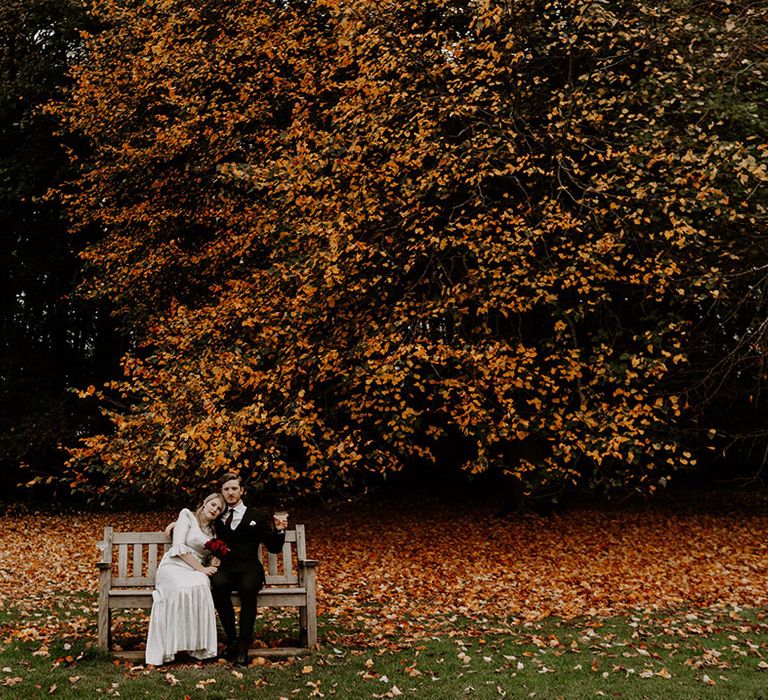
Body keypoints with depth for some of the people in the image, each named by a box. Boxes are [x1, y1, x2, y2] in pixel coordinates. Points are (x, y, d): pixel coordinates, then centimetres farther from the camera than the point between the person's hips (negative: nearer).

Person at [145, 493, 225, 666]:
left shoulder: (214, 531, 22)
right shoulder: (187, 515, 6)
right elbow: (179, 546, -5)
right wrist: (201, 569, -10)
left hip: (195, 571, 4)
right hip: (173, 566, -4)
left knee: (200, 586, -37)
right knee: (181, 588, -41)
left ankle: (198, 645, -35)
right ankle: (165, 648, -37)